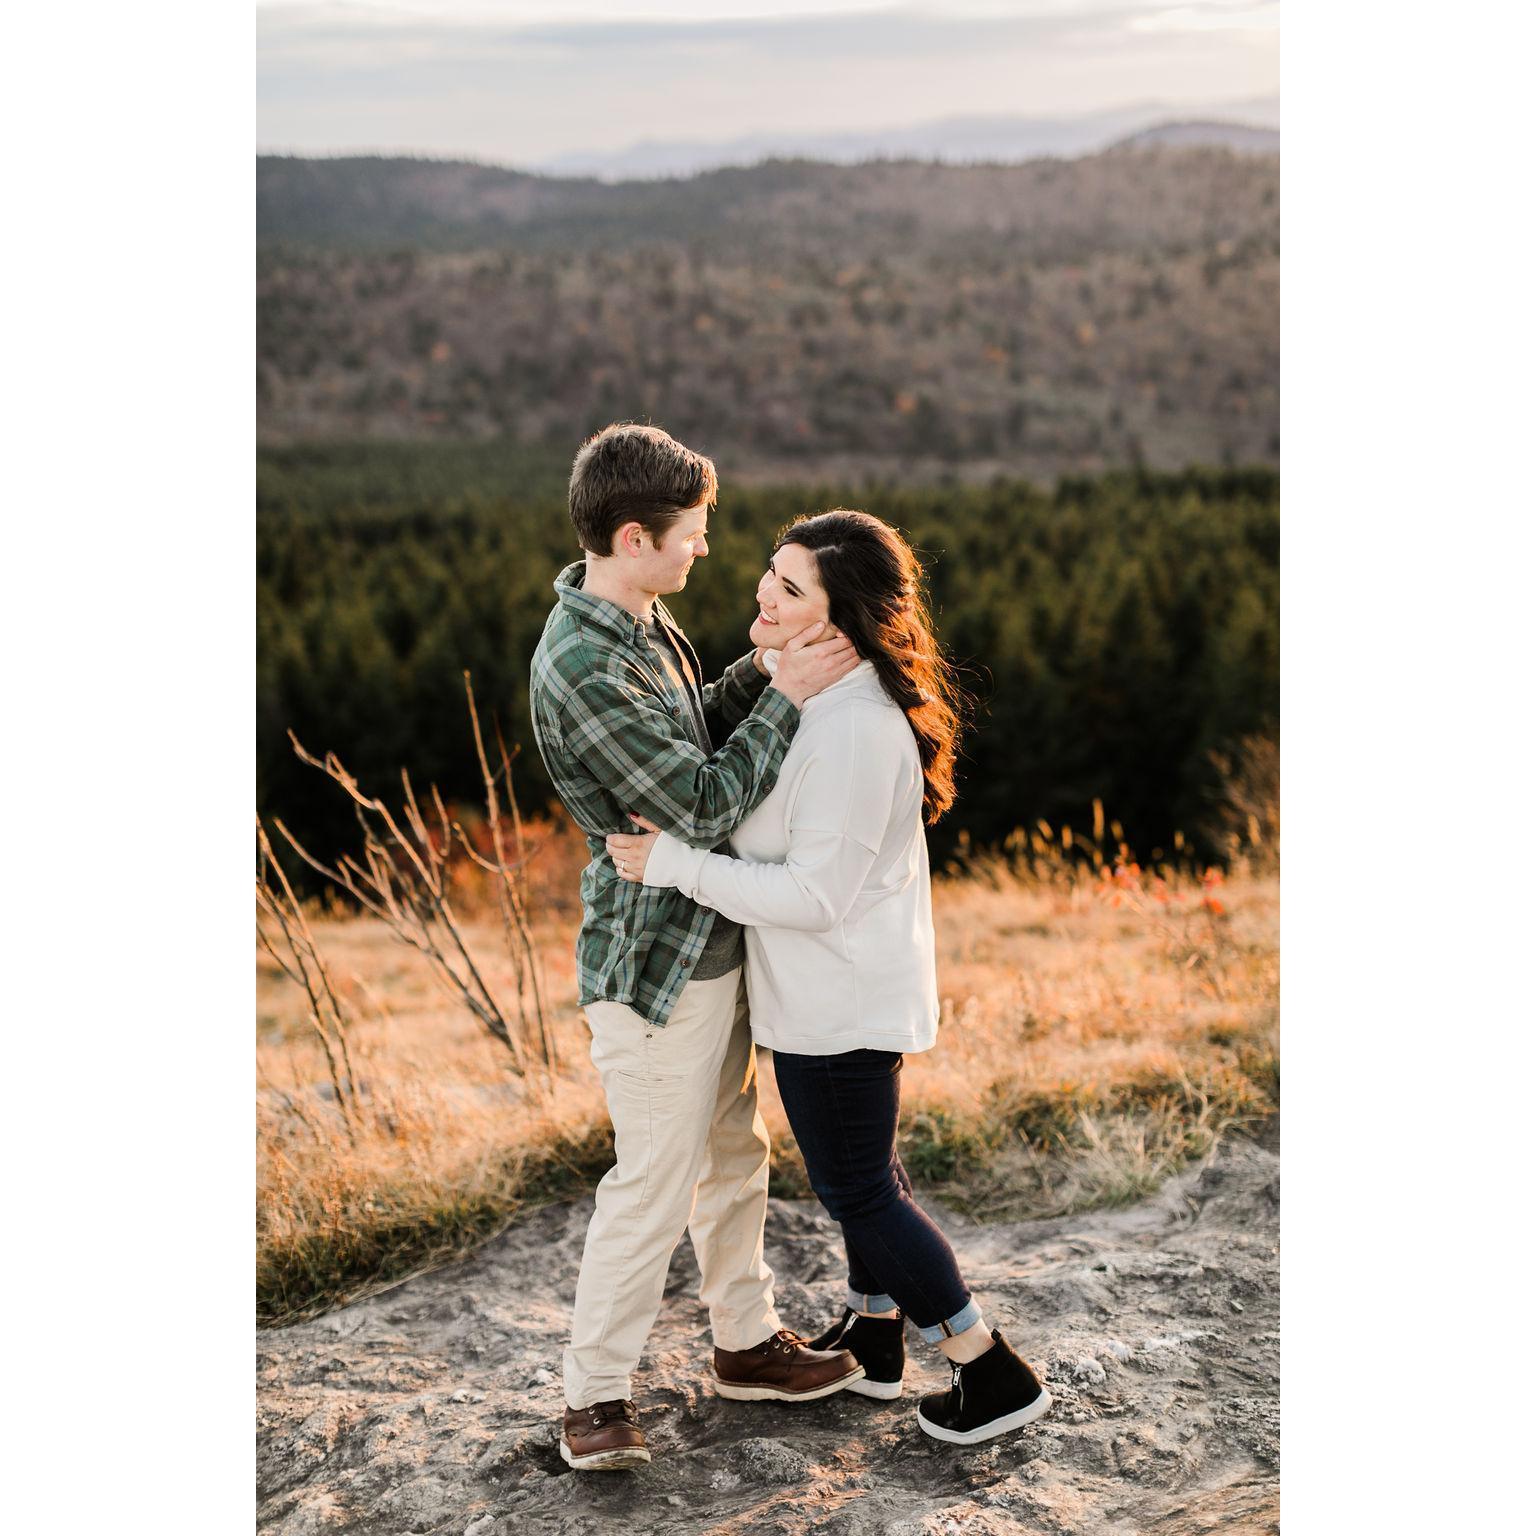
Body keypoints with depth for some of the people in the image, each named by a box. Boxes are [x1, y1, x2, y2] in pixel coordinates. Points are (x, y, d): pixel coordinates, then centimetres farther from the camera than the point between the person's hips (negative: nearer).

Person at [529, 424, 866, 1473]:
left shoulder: (645, 621, 6)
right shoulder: (582, 667, -26)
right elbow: (702, 805, -25)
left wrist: (759, 670, 4)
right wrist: (787, 696, -20)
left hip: (713, 942, 10)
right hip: (656, 961, -10)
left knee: (735, 1152, 21)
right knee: (655, 1187, 1)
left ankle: (747, 1343, 37)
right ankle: (597, 1396, 18)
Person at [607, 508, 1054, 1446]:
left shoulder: (855, 728, -28)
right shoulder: (815, 693, 5)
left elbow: (813, 893, -27)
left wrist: (672, 863, -24)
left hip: (838, 1003, -10)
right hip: (847, 990, 10)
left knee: (856, 1185, 3)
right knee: (866, 1166, 23)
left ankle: (995, 1377, 16)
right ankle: (875, 1341, 42)